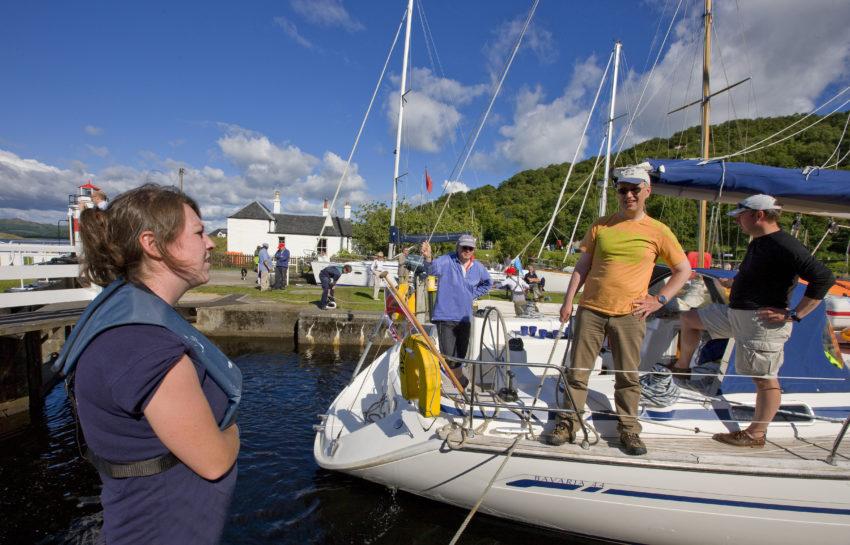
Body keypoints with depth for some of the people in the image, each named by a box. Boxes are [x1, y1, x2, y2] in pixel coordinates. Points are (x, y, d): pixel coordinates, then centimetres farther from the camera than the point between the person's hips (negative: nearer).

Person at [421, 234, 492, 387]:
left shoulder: (478, 268, 5)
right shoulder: (447, 261, -11)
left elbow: (488, 283, 25)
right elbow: (433, 268, -34)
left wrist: (473, 294, 11)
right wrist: (428, 258, -56)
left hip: (465, 318, 5)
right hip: (445, 316, -5)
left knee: (460, 354, 18)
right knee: (448, 355, -8)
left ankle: (458, 377, 41)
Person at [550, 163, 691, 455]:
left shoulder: (658, 231, 2)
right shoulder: (601, 226, 6)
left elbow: (683, 270, 10)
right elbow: (582, 266, 8)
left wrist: (659, 300, 0)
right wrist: (568, 300, 2)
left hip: (629, 315, -1)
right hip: (590, 310, 1)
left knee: (628, 377, 9)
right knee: (577, 371, 5)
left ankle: (629, 429, 26)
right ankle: (569, 423, 19)